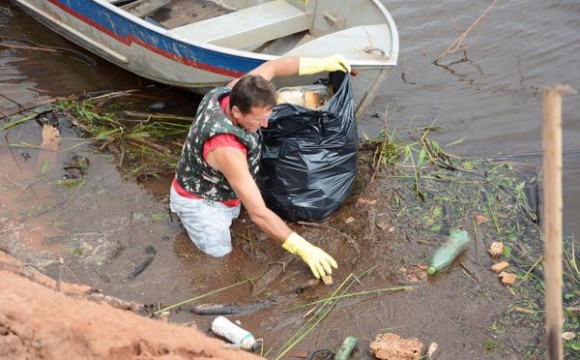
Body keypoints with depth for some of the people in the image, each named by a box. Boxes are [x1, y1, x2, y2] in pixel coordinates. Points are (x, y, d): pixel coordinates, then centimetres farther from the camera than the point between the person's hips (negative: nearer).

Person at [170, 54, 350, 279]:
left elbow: (272, 68, -5)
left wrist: (322, 63, -7)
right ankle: (185, 213, 10)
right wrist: (304, 249, -39)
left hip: (223, 188, 7)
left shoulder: (228, 93, -23)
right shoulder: (227, 150, -44)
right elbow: (259, 214, -41)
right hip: (199, 200, -7)